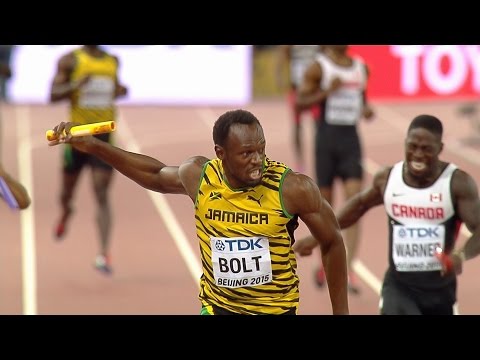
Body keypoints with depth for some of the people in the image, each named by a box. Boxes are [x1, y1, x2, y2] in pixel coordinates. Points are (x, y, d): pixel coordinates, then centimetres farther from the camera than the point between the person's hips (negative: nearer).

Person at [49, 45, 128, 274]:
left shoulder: (113, 61, 9)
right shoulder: (70, 60, -2)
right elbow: (53, 95, -8)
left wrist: (120, 91, 6)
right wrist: (77, 84, -24)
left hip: (104, 135, 1)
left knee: (102, 195, -12)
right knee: (66, 195, 14)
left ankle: (104, 253, -17)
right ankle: (66, 214, 51)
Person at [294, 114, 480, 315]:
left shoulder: (458, 183, -12)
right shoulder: (387, 178, -2)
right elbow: (360, 204, 18)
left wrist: (462, 255, -38)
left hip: (440, 289, 0)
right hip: (398, 285, 0)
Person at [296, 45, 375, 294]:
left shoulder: (361, 68, 10)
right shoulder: (318, 68, -4)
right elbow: (300, 101, -7)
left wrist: (366, 110, 1)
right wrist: (327, 91, -20)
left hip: (351, 138, 3)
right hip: (327, 137, -3)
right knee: (325, 203, 6)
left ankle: (348, 269, -12)